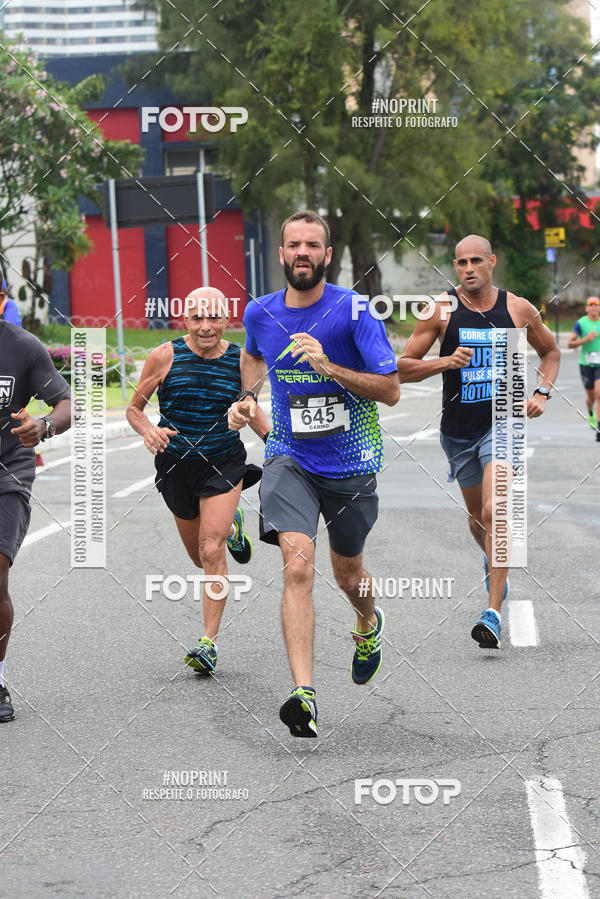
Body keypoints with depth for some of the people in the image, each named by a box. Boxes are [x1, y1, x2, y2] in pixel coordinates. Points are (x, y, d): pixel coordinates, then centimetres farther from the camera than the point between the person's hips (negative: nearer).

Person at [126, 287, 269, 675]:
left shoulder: (240, 360, -5)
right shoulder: (166, 356, -10)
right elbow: (134, 408, -1)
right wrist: (149, 431, -22)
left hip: (224, 464, -1)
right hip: (176, 464, 1)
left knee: (212, 552, -16)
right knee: (202, 558, 16)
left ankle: (210, 642, -11)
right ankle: (231, 527, 52)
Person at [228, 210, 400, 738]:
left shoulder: (353, 311, -13)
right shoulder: (260, 313, -1)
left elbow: (391, 390, -14)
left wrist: (329, 367, -26)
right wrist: (249, 397, 7)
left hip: (352, 462, -1)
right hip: (290, 457, 1)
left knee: (347, 574, 16)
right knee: (297, 561, -21)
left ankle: (369, 625, 55)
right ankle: (304, 695, -27)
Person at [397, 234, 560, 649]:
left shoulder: (518, 309, -1)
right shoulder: (441, 311, -4)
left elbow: (551, 351, 17)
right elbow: (404, 367, -2)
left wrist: (541, 394, 2)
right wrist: (445, 362, -18)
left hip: (503, 423, -2)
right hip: (459, 428, 2)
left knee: (494, 512, -20)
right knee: (478, 515, 18)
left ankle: (494, 612, -22)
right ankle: (494, 564, 53)